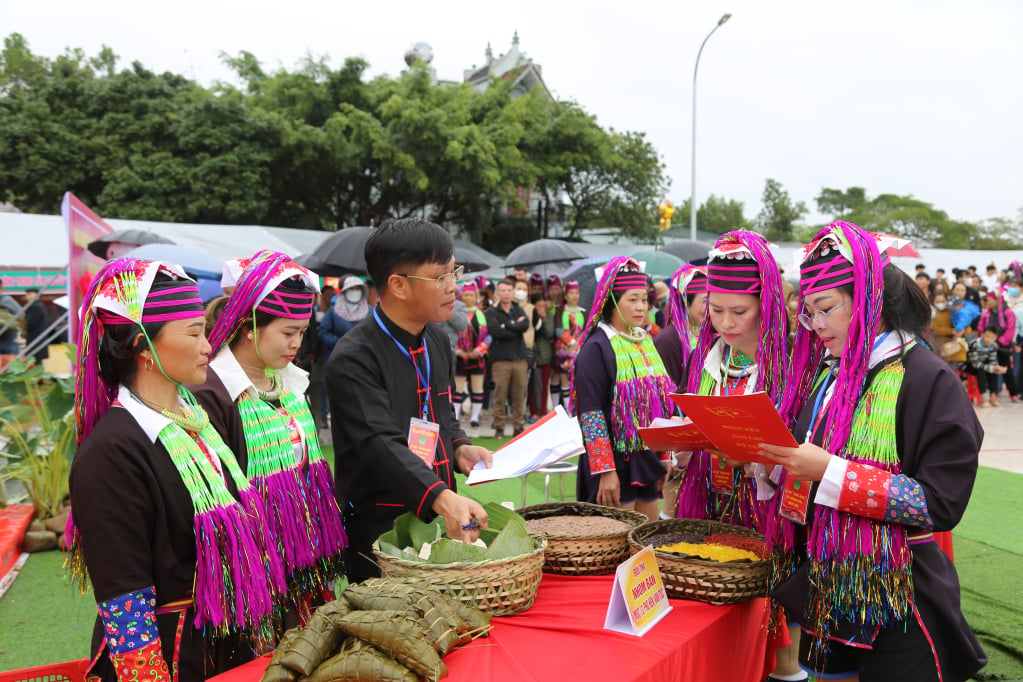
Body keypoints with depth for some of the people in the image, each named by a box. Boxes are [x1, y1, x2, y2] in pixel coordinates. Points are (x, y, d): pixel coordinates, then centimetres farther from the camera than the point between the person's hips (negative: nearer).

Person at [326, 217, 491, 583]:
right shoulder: (353, 359, -19)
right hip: (378, 531, -7)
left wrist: (458, 448, 1)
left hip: (439, 524, 8)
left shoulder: (436, 342, 9)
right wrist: (442, 497, -40)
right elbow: (380, 443, -29)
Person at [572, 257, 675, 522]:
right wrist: (605, 471, -19)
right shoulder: (597, 348, -11)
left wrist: (664, 456, 14)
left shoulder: (645, 341, 10)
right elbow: (590, 413, -16)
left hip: (647, 459, 7)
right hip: (616, 460, -7)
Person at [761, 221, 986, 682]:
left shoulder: (927, 379, -14)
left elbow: (943, 502, -20)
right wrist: (772, 454, -7)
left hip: (892, 595, -6)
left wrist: (829, 471, -25)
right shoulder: (823, 372, 7)